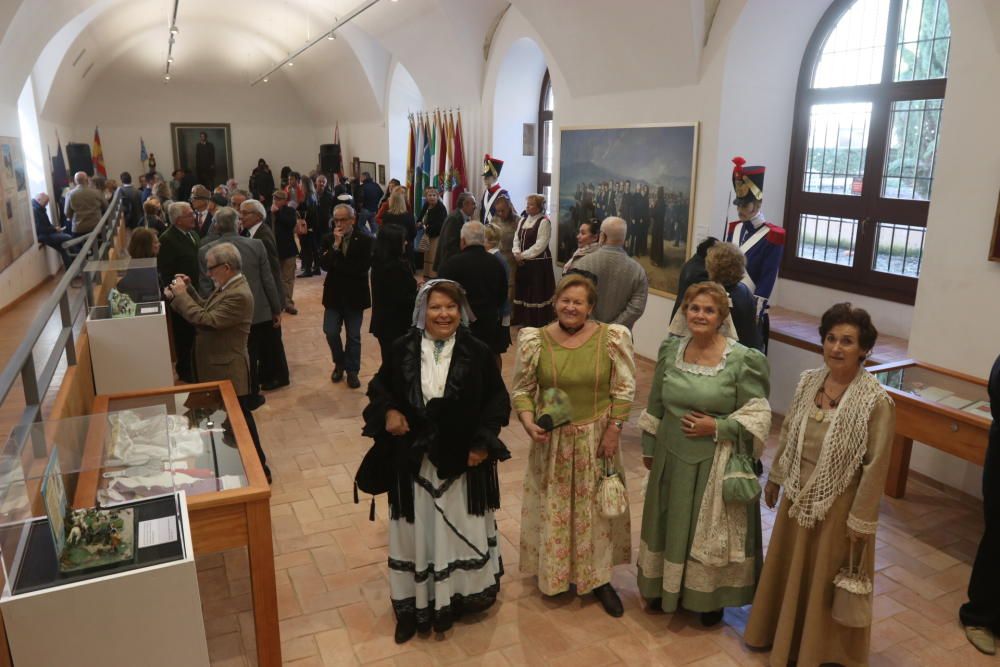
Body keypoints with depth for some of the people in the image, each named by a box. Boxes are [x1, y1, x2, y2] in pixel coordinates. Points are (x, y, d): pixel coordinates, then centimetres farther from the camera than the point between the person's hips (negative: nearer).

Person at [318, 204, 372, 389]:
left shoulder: (365, 240, -9)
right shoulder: (329, 240, 1)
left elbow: (363, 267, -19)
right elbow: (324, 264, -12)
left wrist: (336, 266, -14)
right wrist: (336, 245, -22)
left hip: (355, 295, -2)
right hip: (334, 293, 3)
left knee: (353, 336, 6)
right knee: (330, 332, 2)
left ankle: (352, 371, 21)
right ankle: (339, 363, 27)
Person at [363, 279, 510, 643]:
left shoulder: (478, 352, -7)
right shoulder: (403, 349, -3)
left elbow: (498, 399, -1)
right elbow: (379, 386, 9)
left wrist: (484, 442, -11)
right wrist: (388, 411, -12)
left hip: (463, 460, -1)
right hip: (414, 460, 1)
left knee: (461, 530, 14)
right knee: (415, 531, 11)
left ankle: (461, 596, 35)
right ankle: (414, 605, 26)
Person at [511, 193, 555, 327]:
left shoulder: (544, 222, -11)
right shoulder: (523, 220, 13)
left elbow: (540, 245, -18)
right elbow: (516, 239, 11)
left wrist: (523, 255, -16)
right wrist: (517, 254, -7)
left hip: (539, 263, -8)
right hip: (523, 262, 8)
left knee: (537, 293, -2)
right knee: (522, 291, 13)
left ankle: (537, 323, 7)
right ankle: (525, 320, 25)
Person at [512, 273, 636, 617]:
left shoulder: (612, 338, -10)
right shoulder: (535, 340, -8)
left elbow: (625, 389, -4)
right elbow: (522, 389, -1)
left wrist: (613, 430, -8)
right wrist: (528, 422, -16)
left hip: (596, 438, 0)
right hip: (551, 440, 0)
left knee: (595, 507, 13)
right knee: (552, 508, 14)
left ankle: (598, 577, 31)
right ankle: (553, 571, 36)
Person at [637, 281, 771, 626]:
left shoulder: (742, 360, -16)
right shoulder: (670, 349, -2)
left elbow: (758, 416, -11)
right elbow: (655, 406, 7)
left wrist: (716, 427, -20)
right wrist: (648, 448, 11)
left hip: (715, 463, -4)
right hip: (672, 456, 4)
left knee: (710, 530, 11)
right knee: (670, 523, 18)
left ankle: (710, 597, 35)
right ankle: (664, 587, 41)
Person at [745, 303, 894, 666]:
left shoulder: (876, 401, -21)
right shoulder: (808, 381, -4)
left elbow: (876, 466, -17)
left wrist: (861, 520, -14)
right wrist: (775, 477, 14)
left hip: (839, 505, -6)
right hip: (798, 495, 6)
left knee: (827, 580, 13)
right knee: (789, 569, 22)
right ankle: (784, 634, 46)